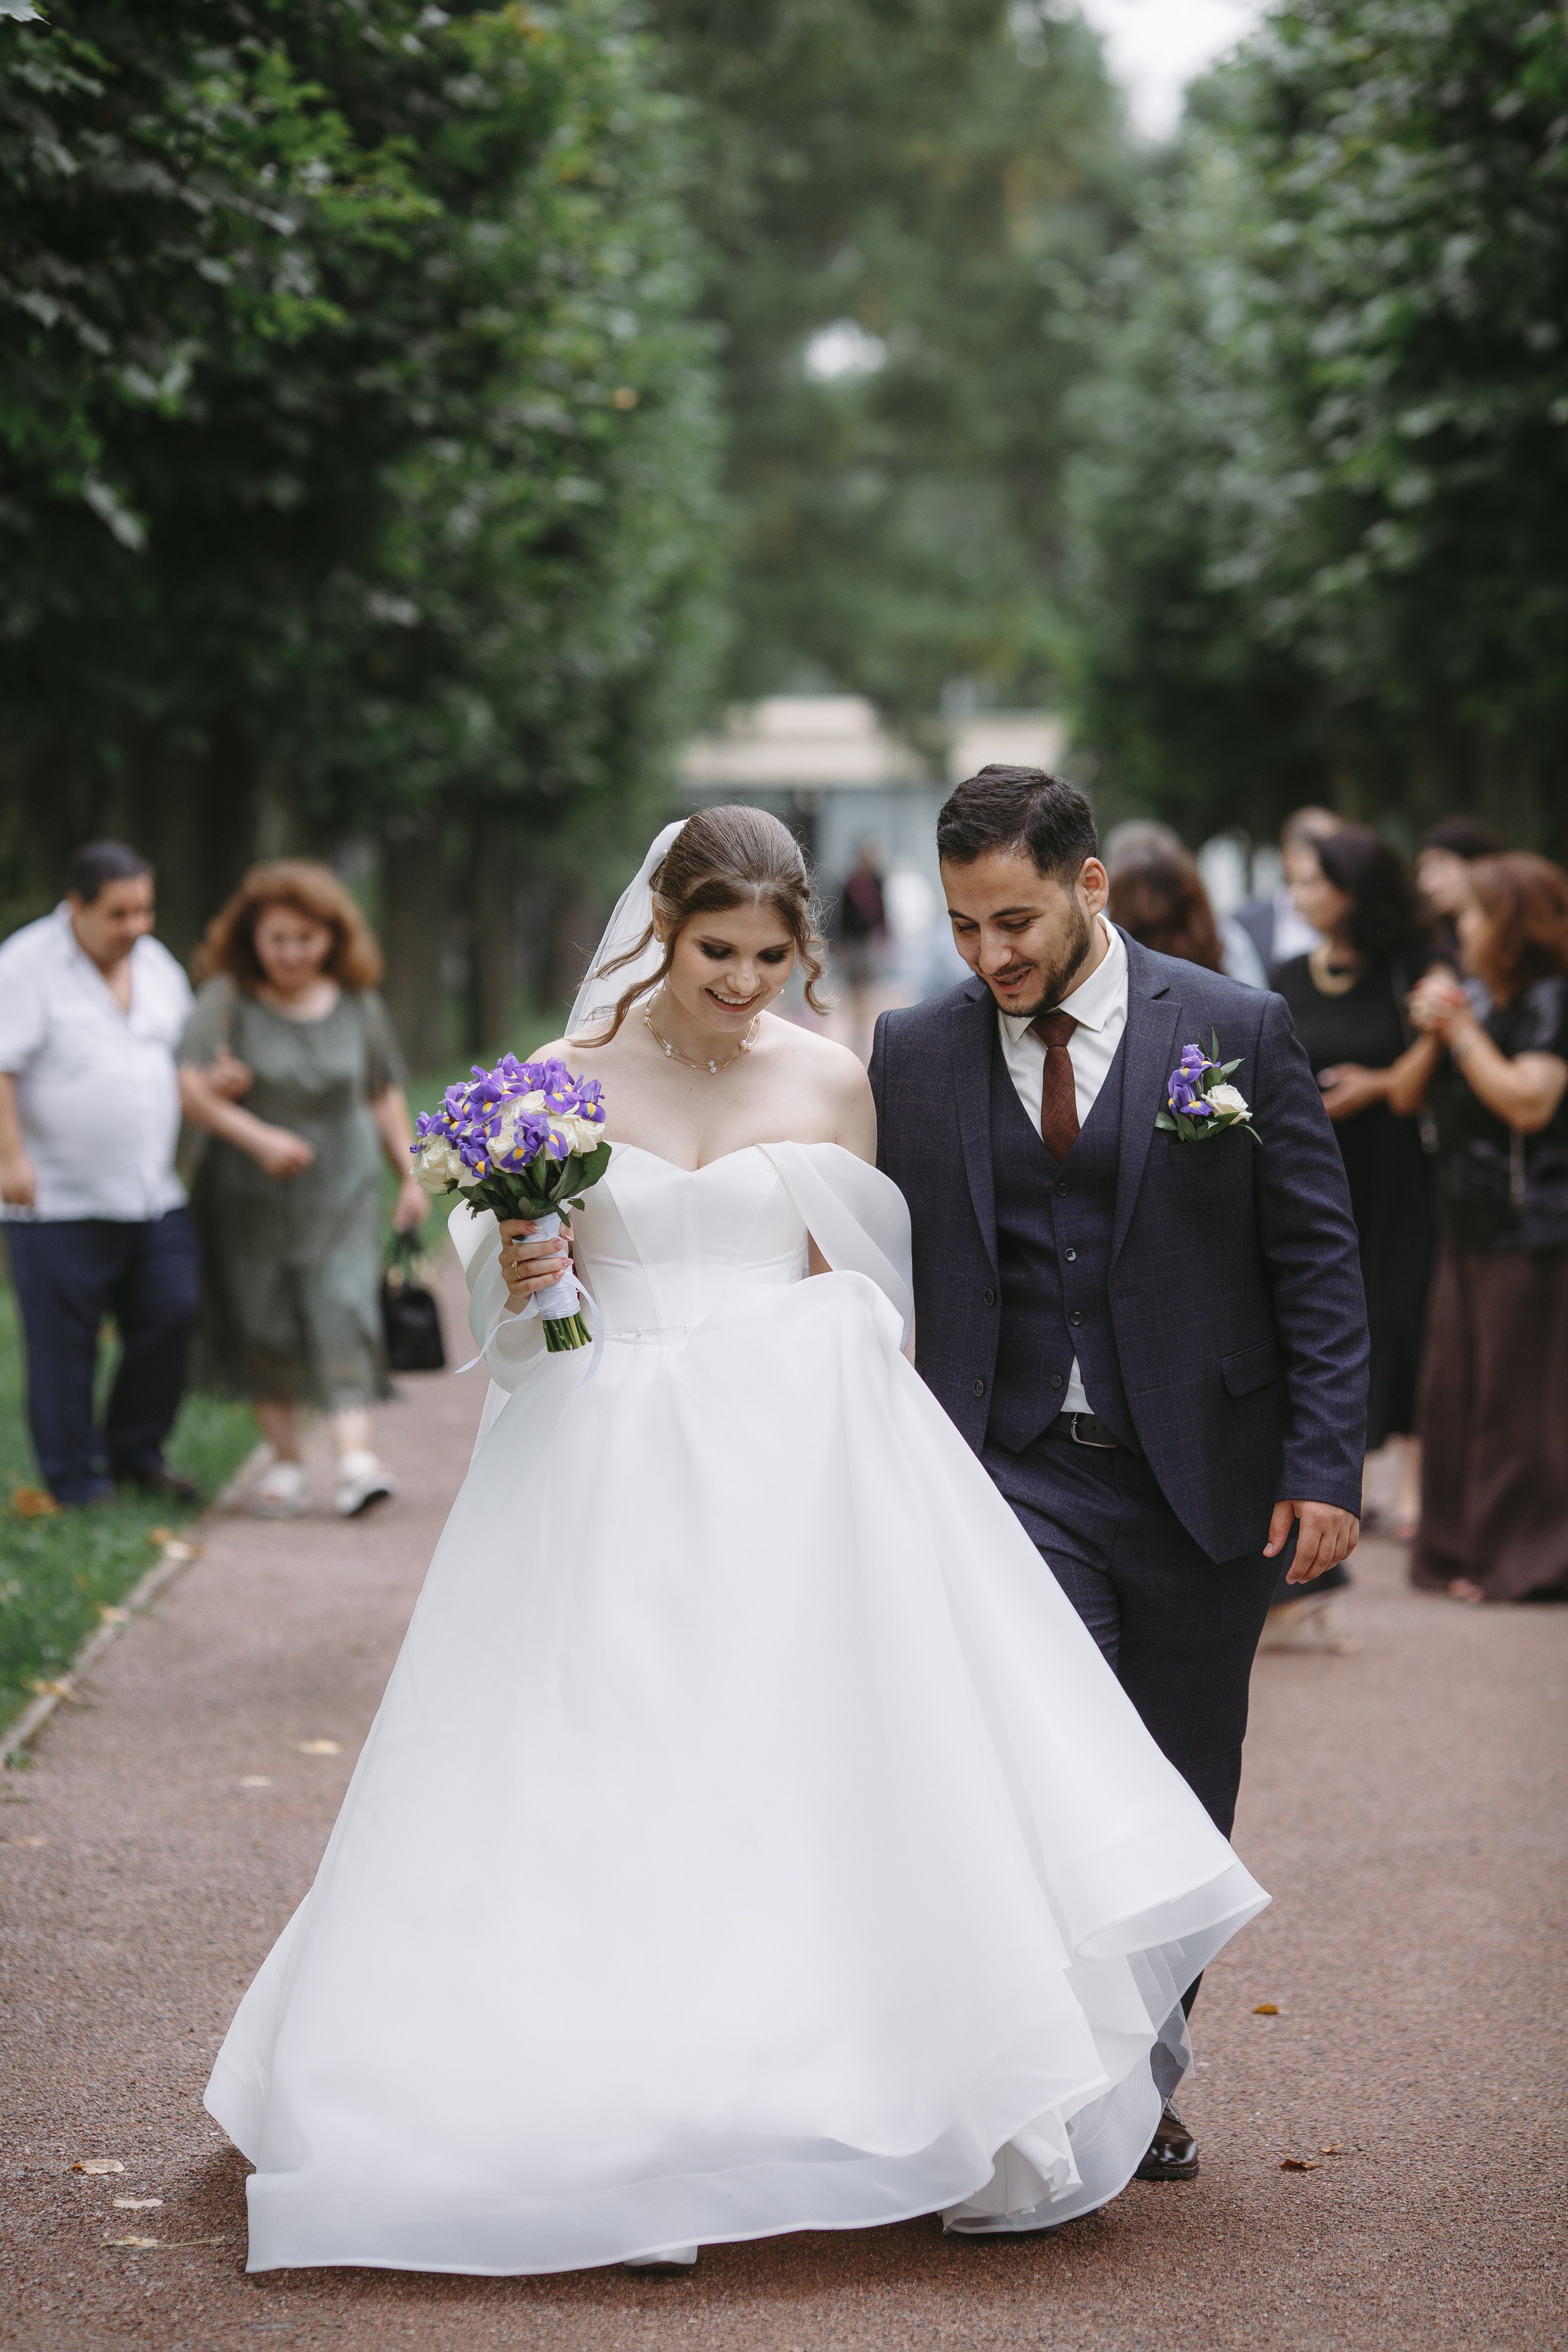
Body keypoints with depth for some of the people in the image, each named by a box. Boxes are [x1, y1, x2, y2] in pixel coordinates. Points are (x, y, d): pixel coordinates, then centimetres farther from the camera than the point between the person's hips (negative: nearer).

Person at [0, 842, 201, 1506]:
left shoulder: (156, 963, 13)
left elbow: (184, 1057, 25)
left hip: (153, 1195, 6)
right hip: (59, 1202, -6)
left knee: (172, 1316, 2)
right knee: (63, 1346, 0)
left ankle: (136, 1452, 20)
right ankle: (77, 1483, 11)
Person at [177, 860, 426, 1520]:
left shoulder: (358, 1005, 3)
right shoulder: (227, 998, -7)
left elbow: (384, 1096, 13)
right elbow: (191, 1088, -16)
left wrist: (410, 1177, 10)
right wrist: (260, 1138, -27)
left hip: (342, 1193, 1)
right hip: (251, 1195, -1)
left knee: (343, 1311, -13)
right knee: (262, 1324, 3)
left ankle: (356, 1456, -21)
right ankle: (285, 1459, 15)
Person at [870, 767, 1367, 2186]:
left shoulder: (1237, 1032, -3)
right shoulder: (914, 1054, 2)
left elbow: (1317, 1259, -2)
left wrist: (1325, 1466, -8)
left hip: (1204, 1480, 0)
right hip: (1018, 1474, 0)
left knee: (1178, 1802, 10)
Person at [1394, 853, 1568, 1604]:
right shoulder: (1473, 997, 11)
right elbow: (1409, 1097, 14)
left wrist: (1465, 1030, -14)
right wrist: (1432, 1038, -3)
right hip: (1467, 1225, 8)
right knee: (1452, 1392, 10)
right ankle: (1457, 1550, 19)